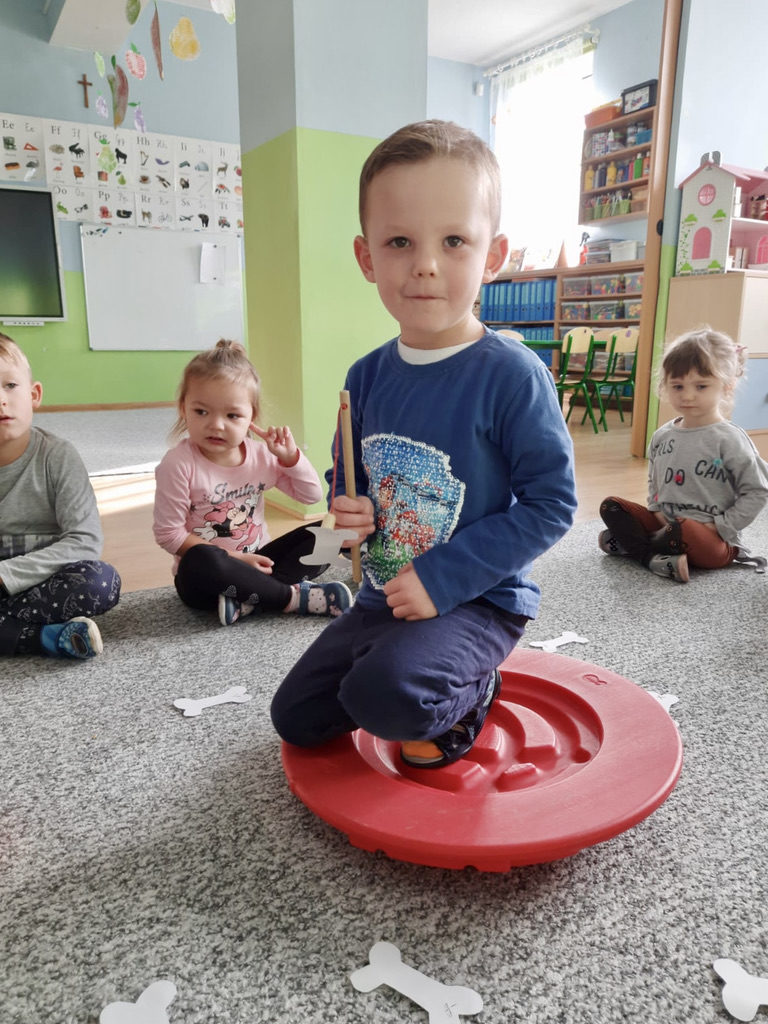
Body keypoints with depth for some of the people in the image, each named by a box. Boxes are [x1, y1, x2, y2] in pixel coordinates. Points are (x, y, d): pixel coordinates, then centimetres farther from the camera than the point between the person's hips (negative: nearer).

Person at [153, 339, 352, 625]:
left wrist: (290, 456, -11)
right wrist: (233, 558, -18)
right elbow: (168, 533, -15)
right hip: (205, 576, -5)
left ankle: (248, 599, -26)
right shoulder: (179, 464, -17)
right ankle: (293, 597, -23)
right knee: (200, 560, -39)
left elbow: (312, 495, 5)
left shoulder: (262, 455, -2)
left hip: (256, 562, 5)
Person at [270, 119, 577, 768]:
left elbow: (551, 502, -19)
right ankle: (421, 680, 29)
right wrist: (349, 509, -12)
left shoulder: (511, 374, -20)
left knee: (381, 695, -31)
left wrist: (442, 577, -24)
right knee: (295, 718, 13)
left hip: (478, 600, -6)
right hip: (384, 595, 7)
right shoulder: (367, 377, -1)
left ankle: (468, 696, 2)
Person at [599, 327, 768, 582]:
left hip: (715, 541, -6)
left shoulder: (729, 440, -12)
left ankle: (629, 544, -11)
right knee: (610, 507, -6)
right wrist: (656, 510, 4)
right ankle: (656, 559, -22)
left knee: (682, 530, -38)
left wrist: (718, 526, -13)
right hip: (665, 523, 6)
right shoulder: (662, 436, 6)